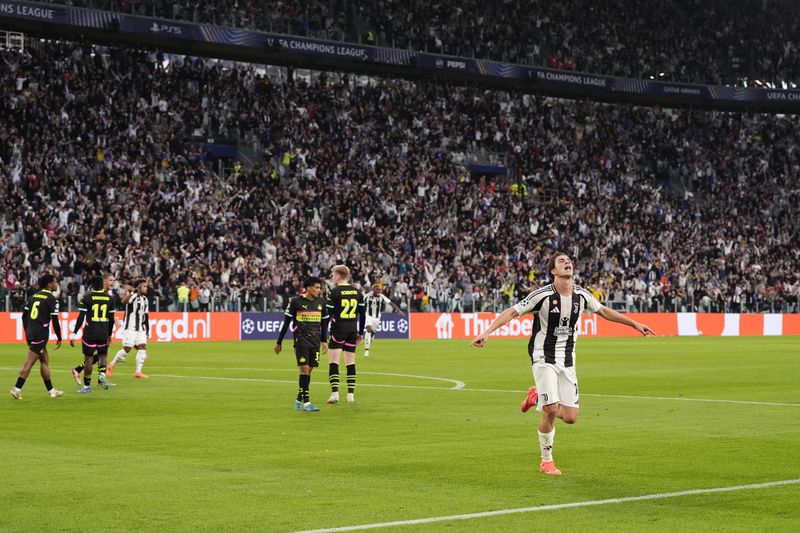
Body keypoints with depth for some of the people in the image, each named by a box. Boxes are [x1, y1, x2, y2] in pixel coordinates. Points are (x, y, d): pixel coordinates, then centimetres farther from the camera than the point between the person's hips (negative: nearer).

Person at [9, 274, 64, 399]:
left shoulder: (34, 296, 13)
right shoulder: (51, 299, -9)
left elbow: (24, 316, 15)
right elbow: (55, 321, -11)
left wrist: (27, 333, 23)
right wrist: (59, 338, -1)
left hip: (30, 333, 8)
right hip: (41, 334, -8)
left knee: (45, 360, 16)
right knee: (29, 362, -7)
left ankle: (51, 390, 22)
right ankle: (17, 388, -10)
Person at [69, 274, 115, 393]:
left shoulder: (87, 297, -2)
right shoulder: (109, 298, 4)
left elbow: (81, 317, -7)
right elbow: (111, 319, 8)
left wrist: (74, 334, -5)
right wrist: (109, 334, 19)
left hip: (90, 332, -2)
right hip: (103, 333, 2)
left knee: (89, 358, 3)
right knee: (102, 355, 17)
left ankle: (87, 386, 8)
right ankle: (102, 374, -9)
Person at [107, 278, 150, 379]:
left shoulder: (145, 299, 14)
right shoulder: (132, 296, -10)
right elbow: (124, 301, -34)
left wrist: (147, 329, 20)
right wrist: (130, 291, -43)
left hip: (140, 328, 7)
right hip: (130, 328, -7)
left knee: (142, 347, -5)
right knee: (127, 349, -6)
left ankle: (138, 372, -4)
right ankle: (112, 365, 14)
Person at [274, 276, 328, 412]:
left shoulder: (321, 302, 7)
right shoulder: (295, 302, -5)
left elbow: (324, 323, 18)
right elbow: (286, 322, 0)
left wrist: (324, 341, 15)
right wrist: (279, 342, 2)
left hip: (315, 342, 5)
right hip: (301, 341, -5)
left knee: (309, 370, 5)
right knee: (304, 369, -13)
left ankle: (299, 400, 18)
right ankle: (306, 402, -13)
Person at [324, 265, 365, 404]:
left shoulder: (334, 292, -8)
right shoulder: (357, 292, 8)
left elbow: (327, 314, -9)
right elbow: (362, 314, 10)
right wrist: (361, 333, 18)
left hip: (338, 330, -5)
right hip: (352, 330, 5)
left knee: (333, 362, -3)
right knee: (351, 362, 10)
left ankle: (335, 393, -12)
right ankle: (351, 394, 9)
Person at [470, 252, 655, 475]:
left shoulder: (581, 295, 0)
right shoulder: (543, 295, -15)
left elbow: (604, 311, 18)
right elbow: (512, 312, -16)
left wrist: (635, 324, 23)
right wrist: (487, 332, -28)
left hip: (567, 360, 5)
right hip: (544, 358, -5)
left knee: (570, 417, -2)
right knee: (551, 411, -17)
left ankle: (537, 396, 29)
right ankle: (546, 461, 5)